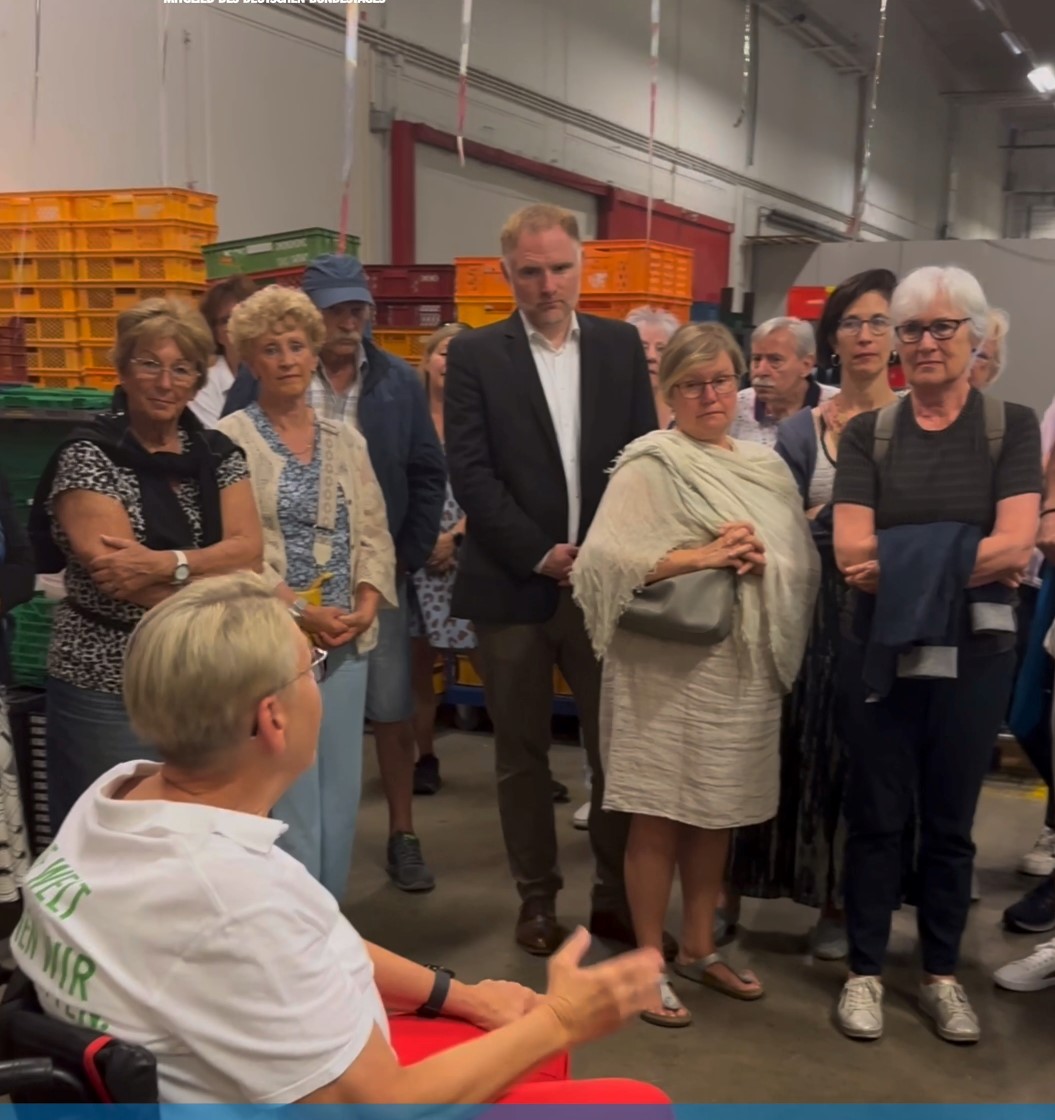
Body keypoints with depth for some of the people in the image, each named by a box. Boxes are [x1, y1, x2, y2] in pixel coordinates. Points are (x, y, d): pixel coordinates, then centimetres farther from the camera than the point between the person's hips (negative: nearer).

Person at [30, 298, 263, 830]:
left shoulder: (218, 453, 7)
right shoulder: (88, 456, -8)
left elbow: (250, 548, -7)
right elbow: (122, 578, -17)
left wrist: (165, 563, -23)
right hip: (108, 691, -4)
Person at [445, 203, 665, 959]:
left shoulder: (621, 345, 8)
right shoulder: (475, 354, 1)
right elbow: (470, 472, -6)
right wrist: (539, 554, -11)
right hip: (514, 585, -1)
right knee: (523, 753, 9)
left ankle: (617, 896, 20)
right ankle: (537, 898, 23)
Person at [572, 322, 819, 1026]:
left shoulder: (766, 466, 11)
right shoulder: (649, 465, -7)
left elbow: (806, 563, 11)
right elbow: (603, 557, -17)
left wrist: (765, 559, -11)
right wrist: (704, 555, -20)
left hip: (745, 666, 6)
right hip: (669, 666, -5)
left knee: (719, 812, 15)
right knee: (660, 817, 2)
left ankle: (699, 948, 31)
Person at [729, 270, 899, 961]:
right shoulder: (803, 430, 5)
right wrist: (835, 508, -16)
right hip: (817, 606, 0)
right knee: (798, 746, 4)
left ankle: (842, 902, 20)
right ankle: (735, 890, 16)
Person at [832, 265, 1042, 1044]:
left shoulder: (1012, 427, 1)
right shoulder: (868, 433, 2)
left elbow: (1017, 545, -12)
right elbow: (851, 552, -10)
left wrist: (903, 560, -15)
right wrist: (972, 559, -14)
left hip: (975, 652, 0)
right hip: (882, 649, 0)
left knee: (950, 820, 13)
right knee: (876, 815, 9)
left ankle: (942, 974, 29)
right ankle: (865, 971, 23)